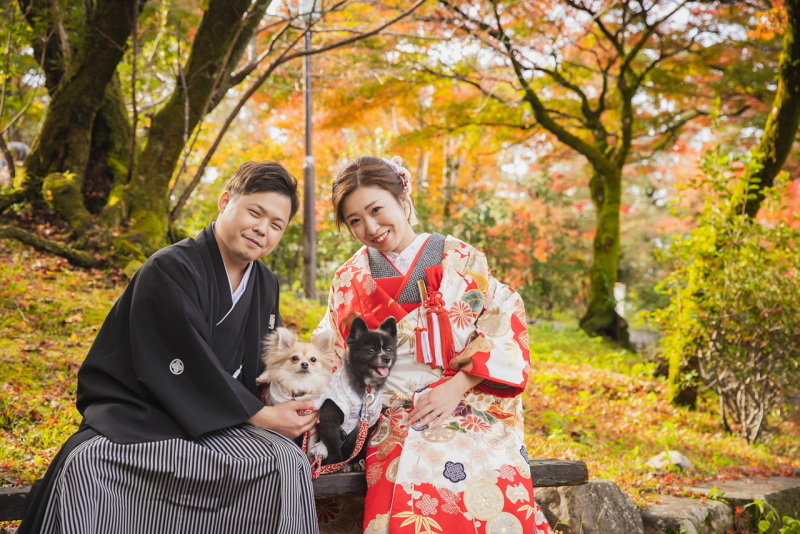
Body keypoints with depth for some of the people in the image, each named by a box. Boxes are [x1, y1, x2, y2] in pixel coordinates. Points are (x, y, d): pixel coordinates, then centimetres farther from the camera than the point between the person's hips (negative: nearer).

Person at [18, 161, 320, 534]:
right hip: (135, 419, -5)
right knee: (84, 465, -36)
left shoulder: (266, 285, 9)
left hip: (216, 423, 5)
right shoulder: (168, 270, -14)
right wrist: (259, 416, -14)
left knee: (289, 463, -23)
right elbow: (190, 371, -19)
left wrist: (292, 403, -2)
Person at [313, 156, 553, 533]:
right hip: (398, 416, 1)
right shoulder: (350, 281, 13)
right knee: (412, 483, -33)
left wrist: (457, 386, -10)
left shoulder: (461, 260, 8)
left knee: (489, 483, -32)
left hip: (473, 406, 0)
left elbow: (507, 324, 1)